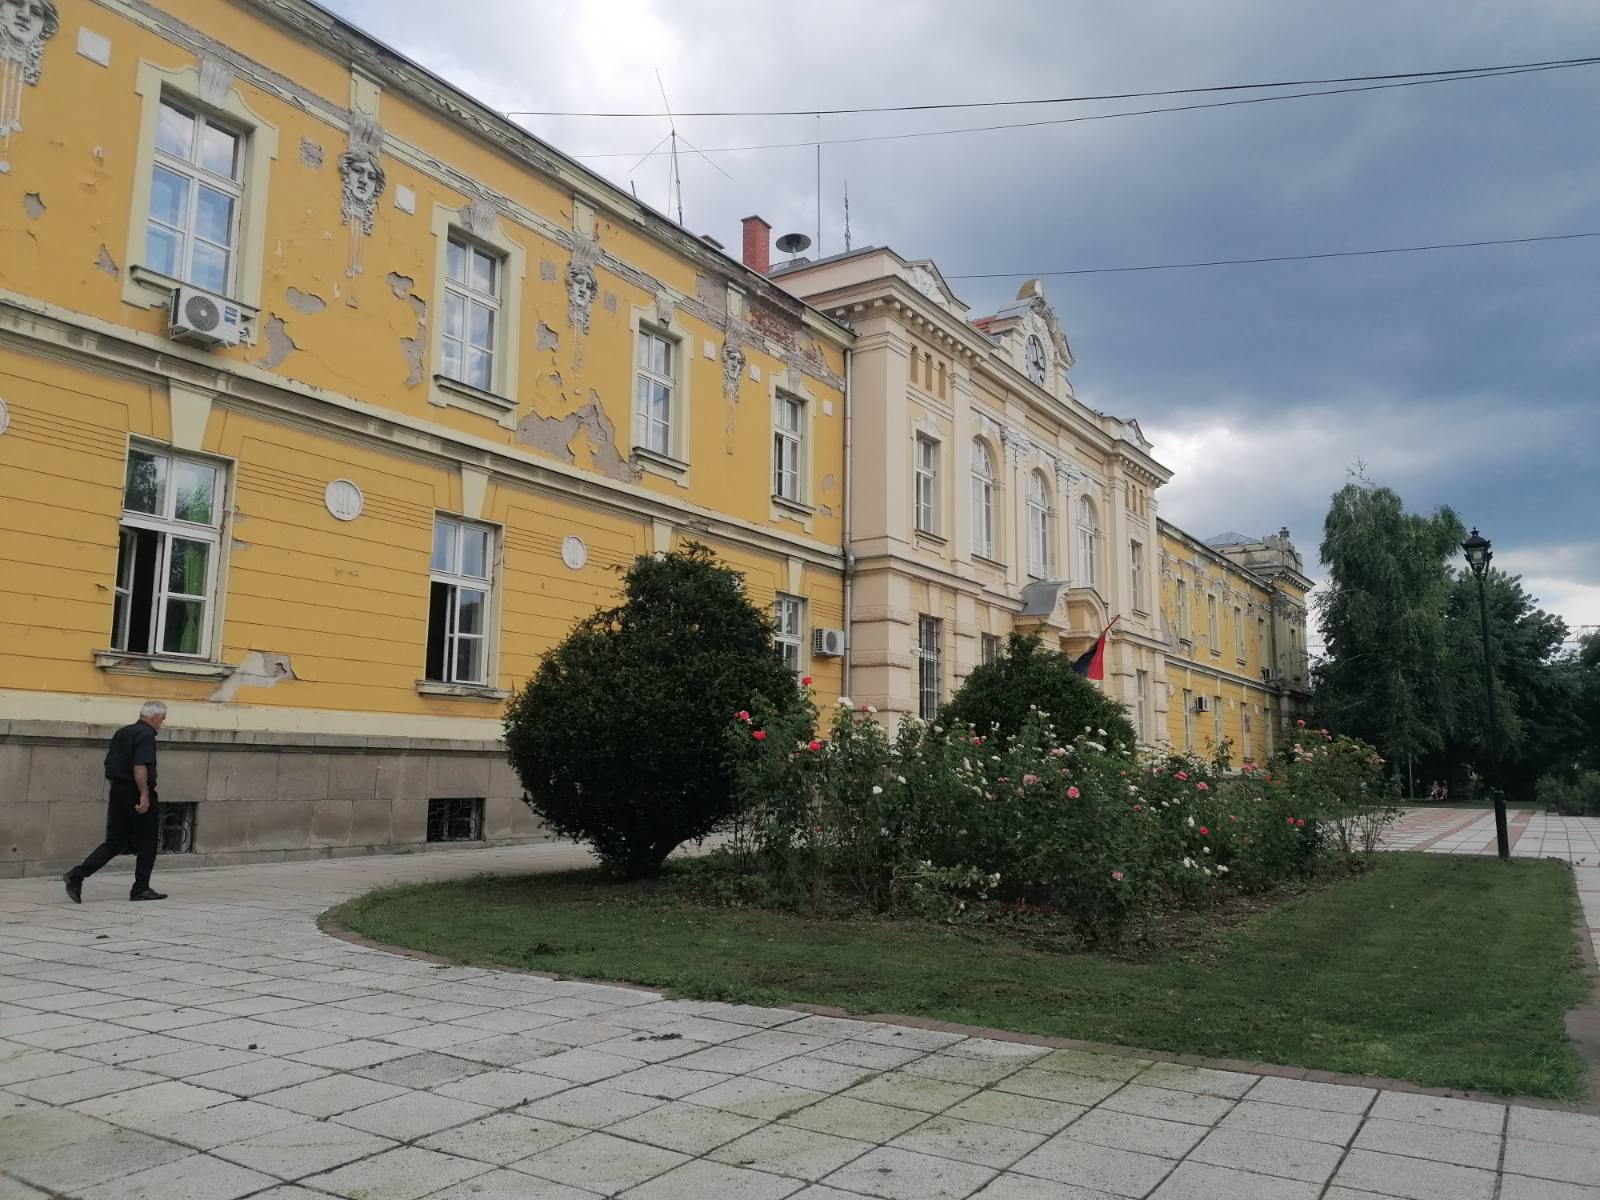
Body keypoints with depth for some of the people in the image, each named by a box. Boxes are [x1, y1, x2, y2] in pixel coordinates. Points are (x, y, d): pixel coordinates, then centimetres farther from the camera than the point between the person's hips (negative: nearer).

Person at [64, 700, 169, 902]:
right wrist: (144, 795, -25)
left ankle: (77, 875, -4)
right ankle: (141, 889, 11)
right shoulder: (146, 735, -13)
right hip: (136, 794, -8)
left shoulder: (121, 733, 14)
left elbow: (109, 764, 18)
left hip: (117, 791, 8)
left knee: (114, 842, 11)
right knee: (146, 843, 5)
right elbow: (139, 767, -24)